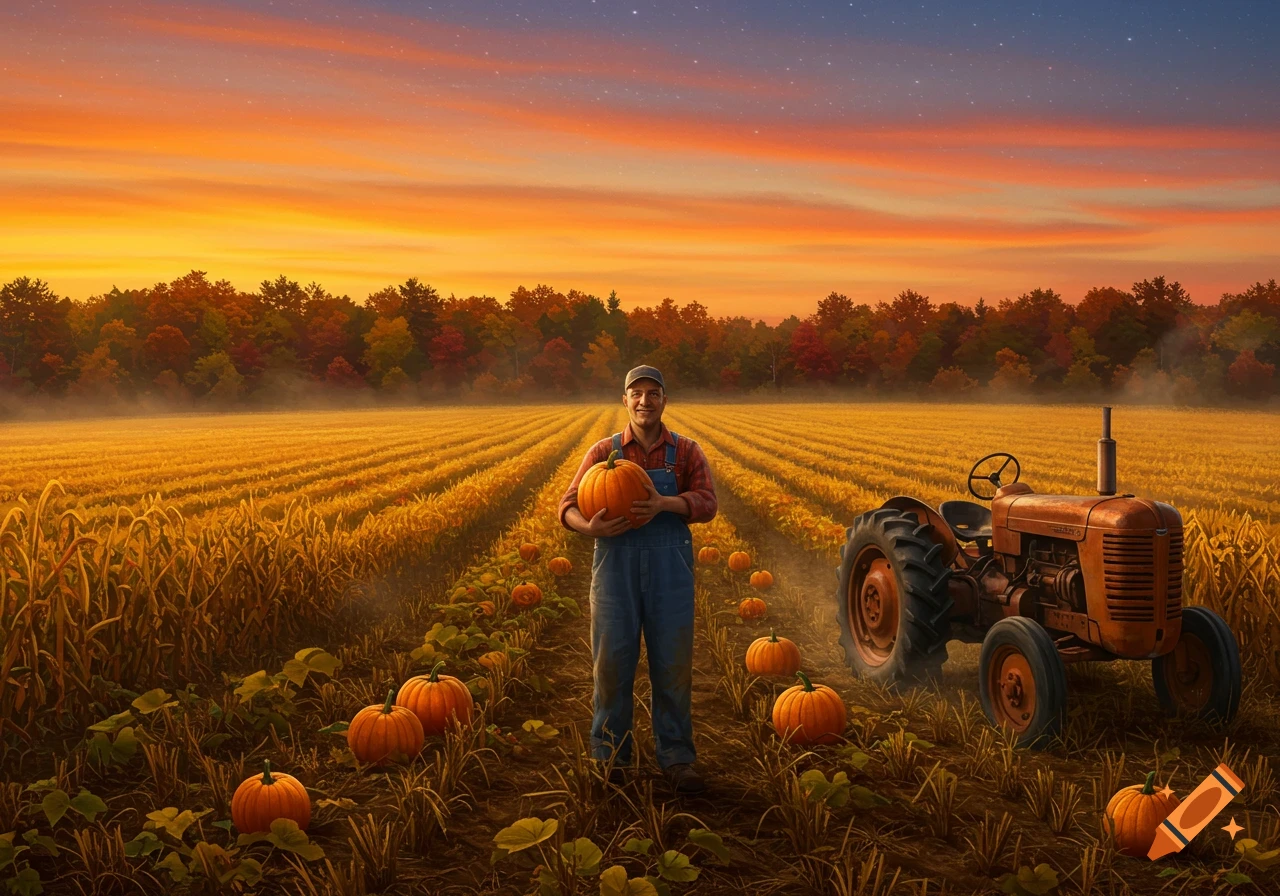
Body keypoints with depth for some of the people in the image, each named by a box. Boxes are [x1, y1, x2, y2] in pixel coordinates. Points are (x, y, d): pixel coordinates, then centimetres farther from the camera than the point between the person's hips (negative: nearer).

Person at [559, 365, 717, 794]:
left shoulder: (686, 452, 5)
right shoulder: (604, 451, 4)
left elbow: (706, 503, -9)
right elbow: (569, 505, -2)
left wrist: (663, 504, -28)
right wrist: (589, 527, -26)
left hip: (670, 569, 0)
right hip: (616, 564, 0)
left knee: (673, 663, 3)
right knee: (612, 661, 4)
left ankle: (676, 758, 14)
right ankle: (609, 753, 18)